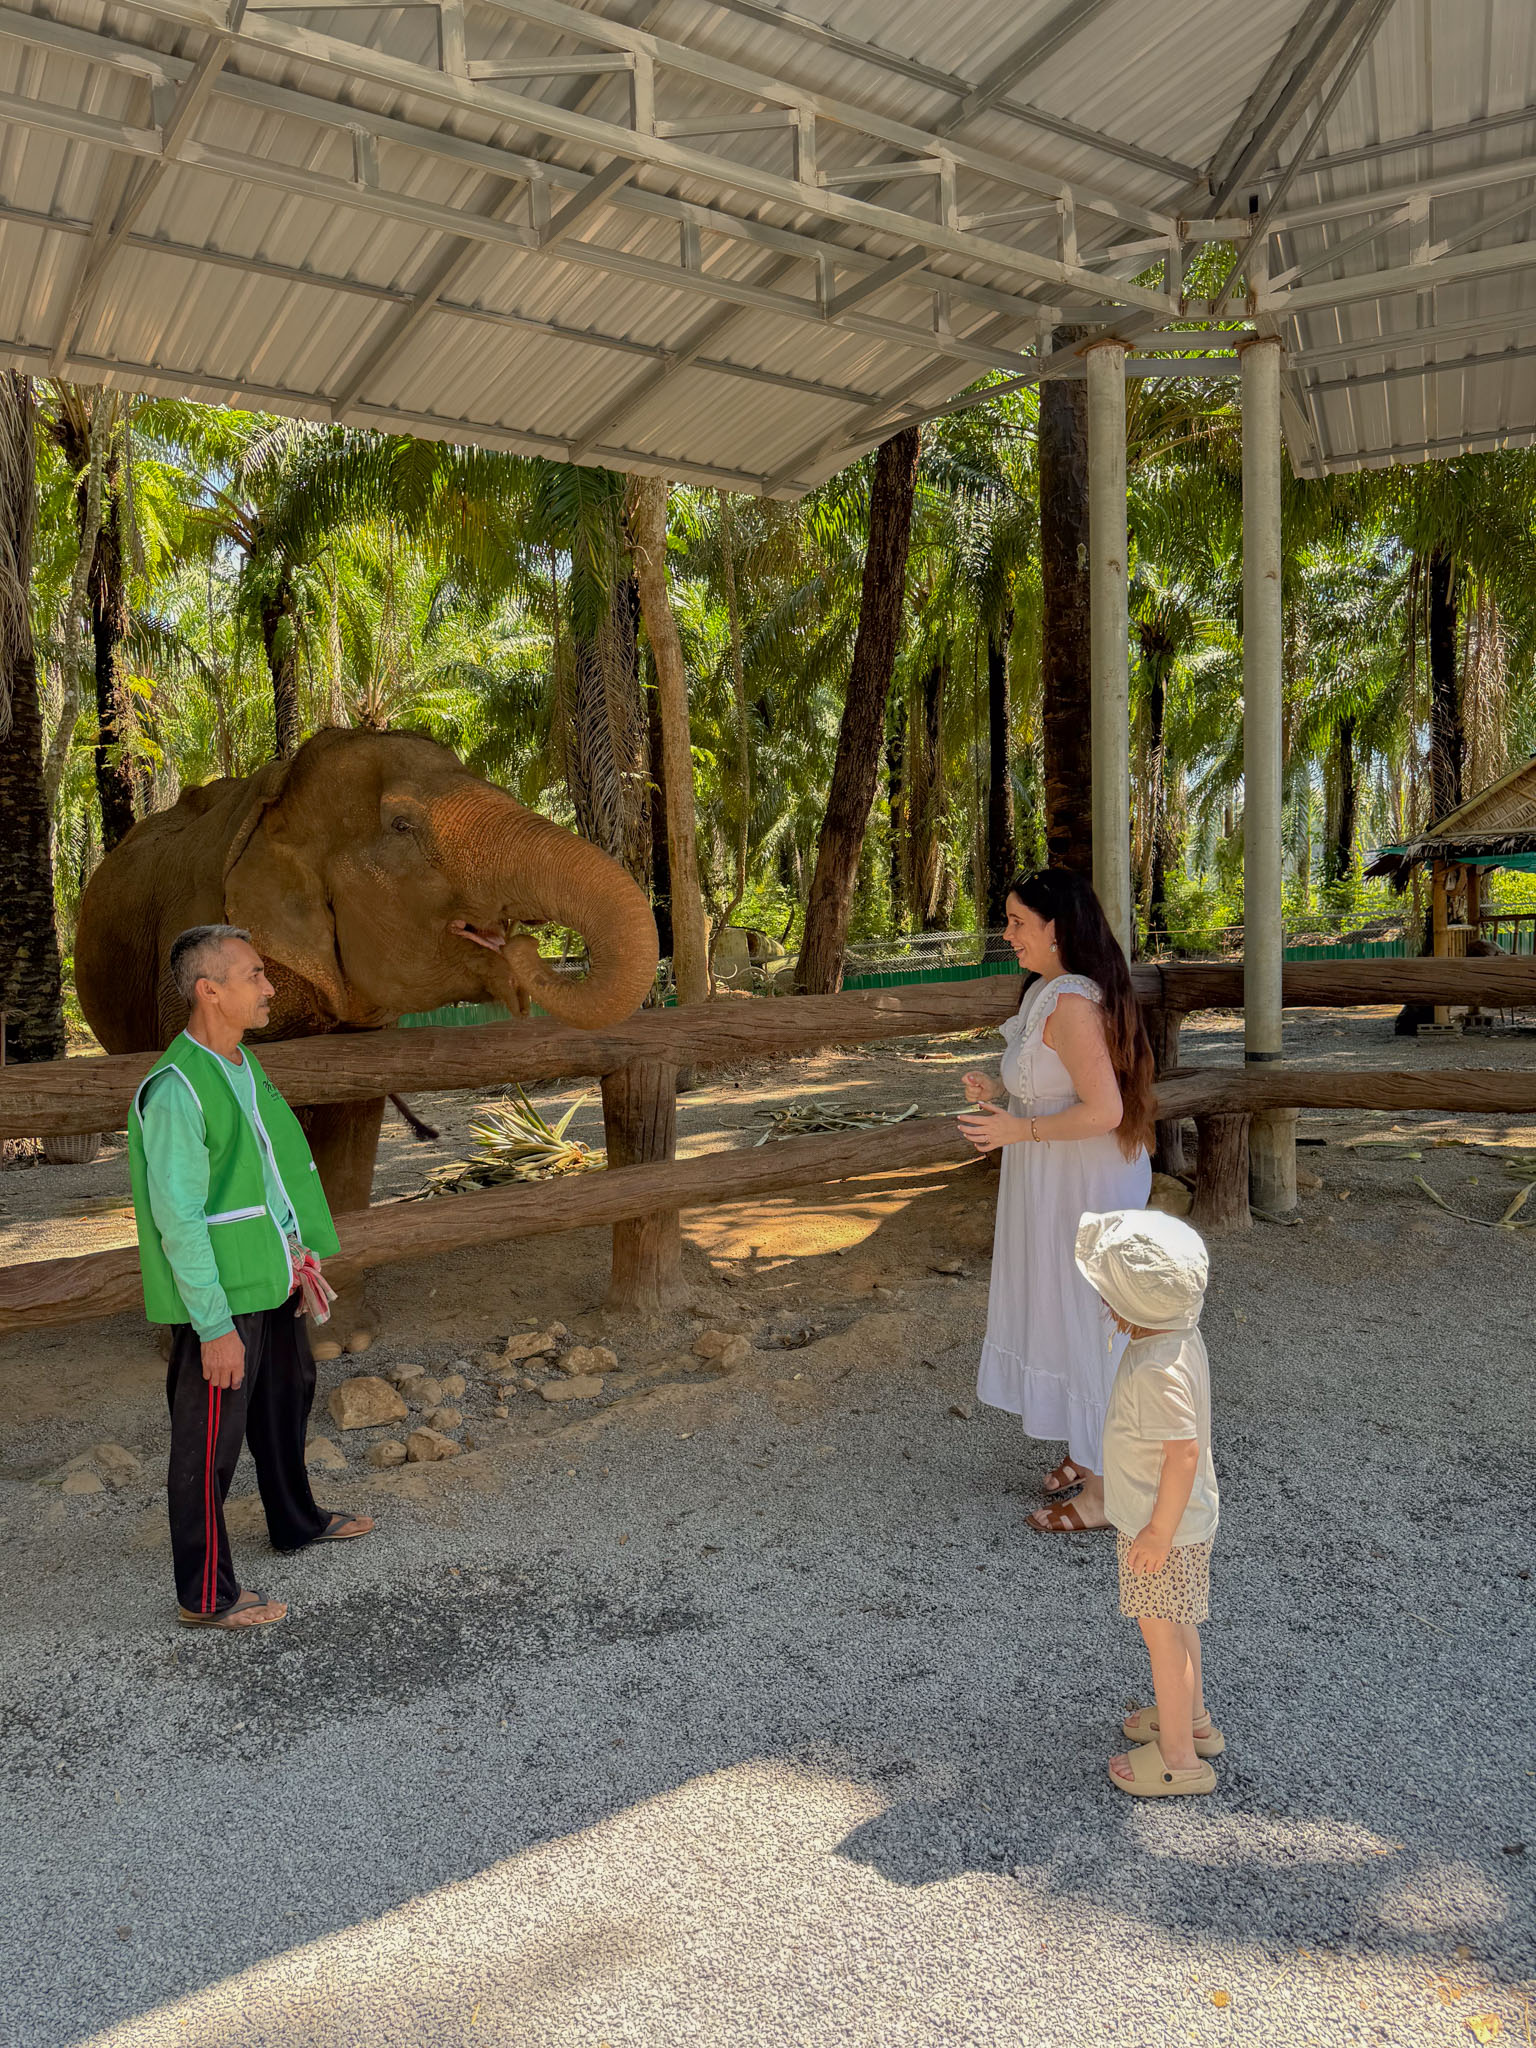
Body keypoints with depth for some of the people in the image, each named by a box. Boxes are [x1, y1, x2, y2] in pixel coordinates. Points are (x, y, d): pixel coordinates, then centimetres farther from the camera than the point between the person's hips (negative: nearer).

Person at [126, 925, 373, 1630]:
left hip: (271, 1281, 10)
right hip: (219, 1297, -10)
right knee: (210, 1443, 4)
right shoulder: (175, 1090, -23)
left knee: (286, 1400, 26)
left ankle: (297, 1521, 48)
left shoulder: (243, 1063, 7)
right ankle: (206, 1597, 20)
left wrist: (300, 1256, 17)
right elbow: (179, 1220, -23)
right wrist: (215, 1326, -22)